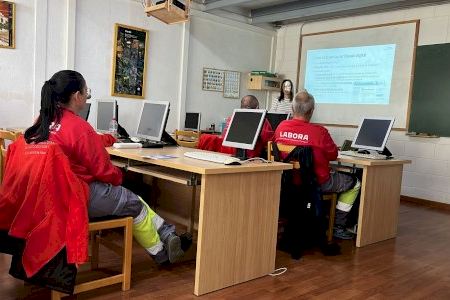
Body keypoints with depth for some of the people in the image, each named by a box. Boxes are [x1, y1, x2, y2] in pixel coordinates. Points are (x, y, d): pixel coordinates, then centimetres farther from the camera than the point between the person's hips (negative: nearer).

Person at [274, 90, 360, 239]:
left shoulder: (281, 127, -10)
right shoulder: (319, 131, -24)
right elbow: (333, 155, -9)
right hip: (316, 182, -6)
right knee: (355, 184, 16)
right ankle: (338, 227, 17)